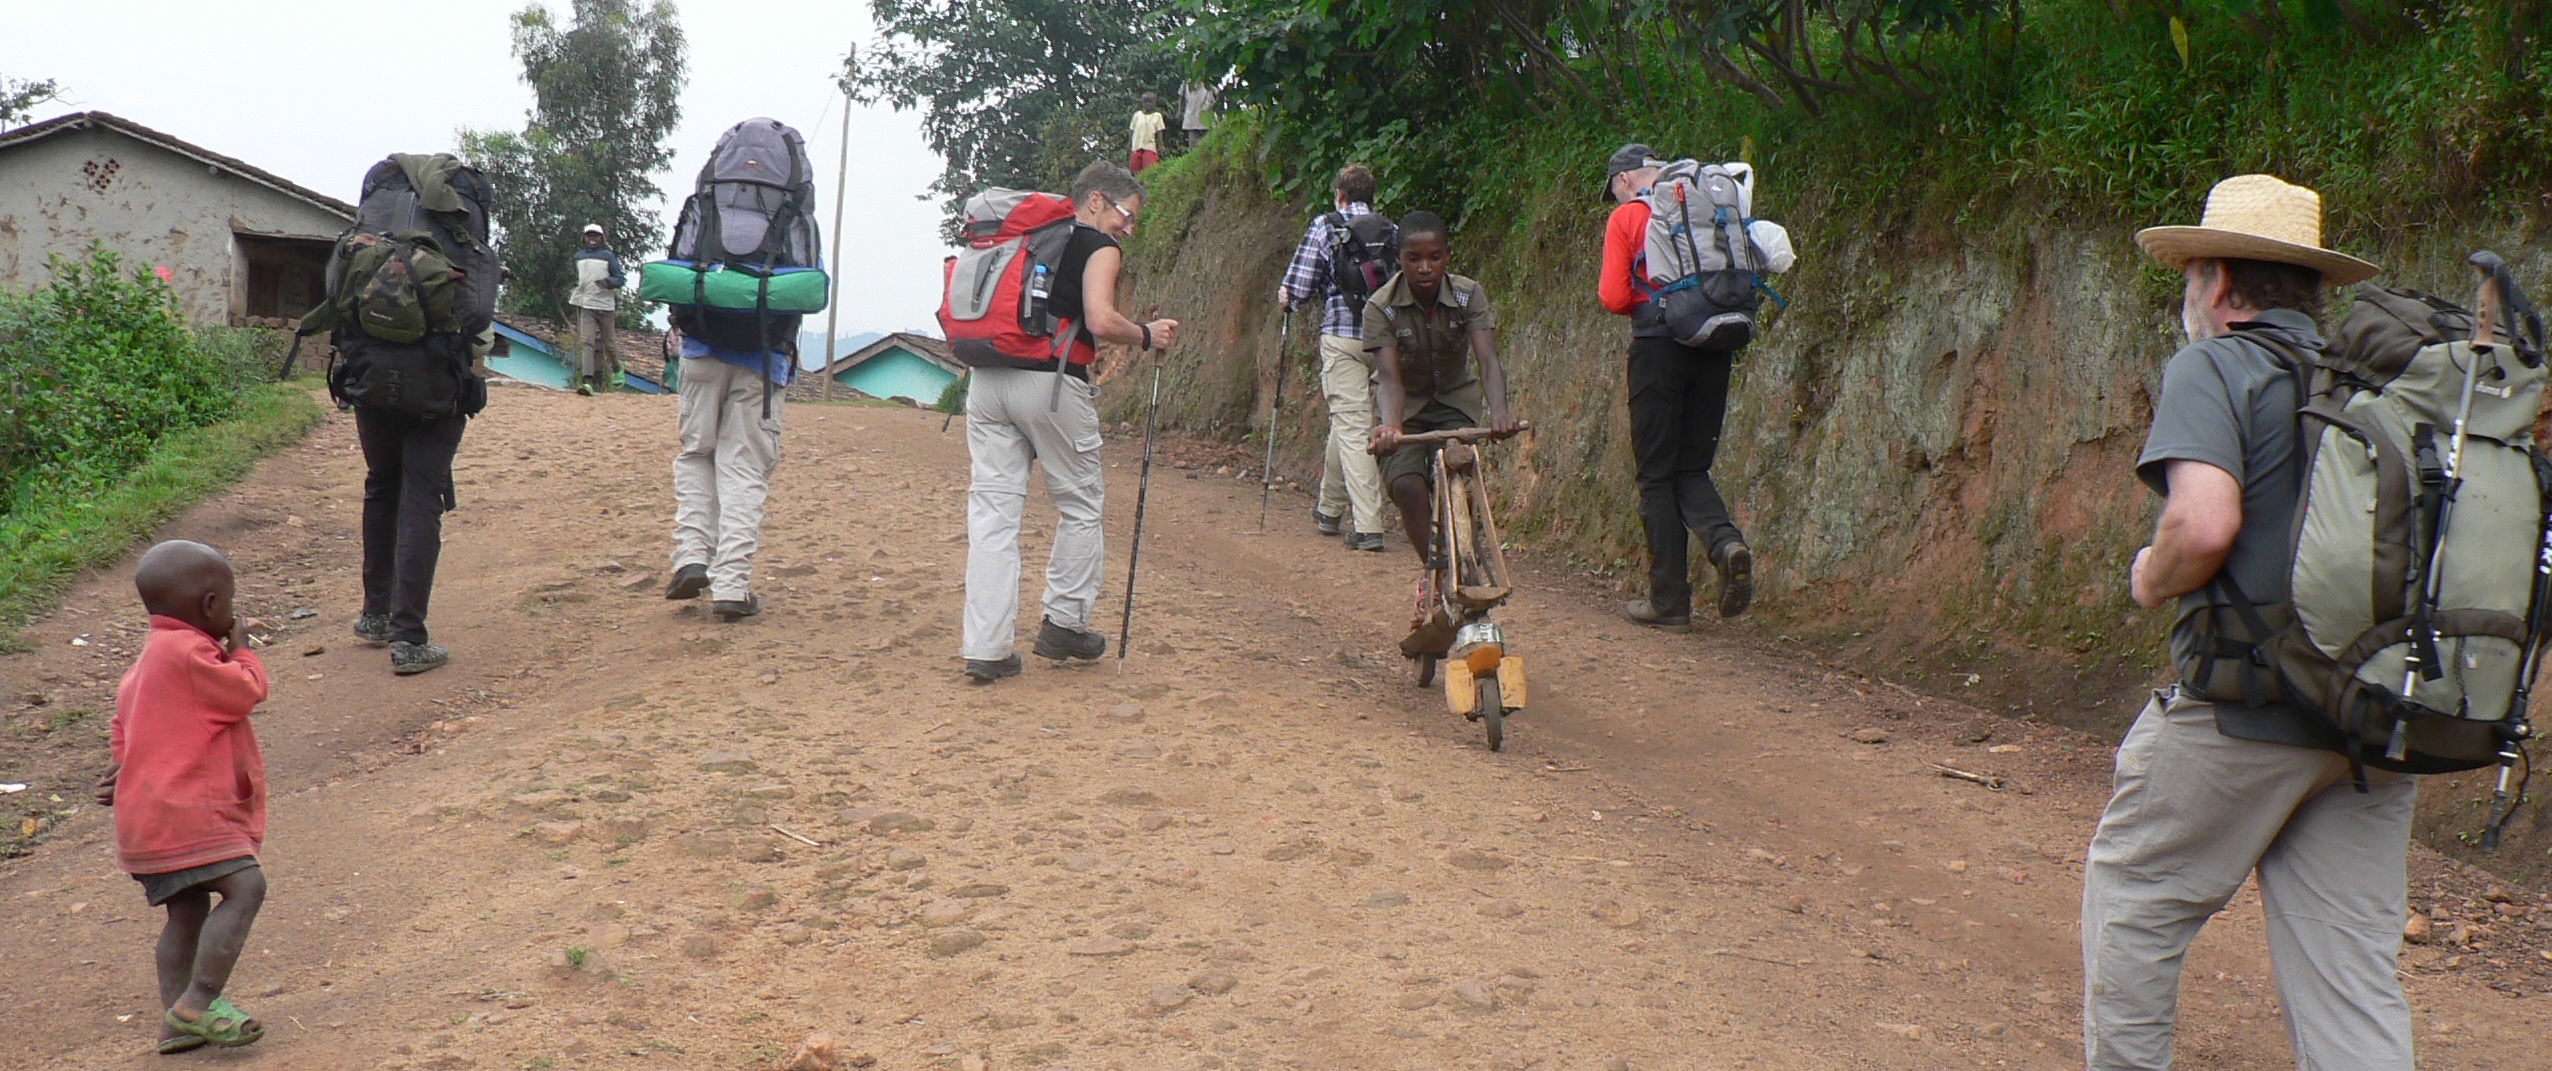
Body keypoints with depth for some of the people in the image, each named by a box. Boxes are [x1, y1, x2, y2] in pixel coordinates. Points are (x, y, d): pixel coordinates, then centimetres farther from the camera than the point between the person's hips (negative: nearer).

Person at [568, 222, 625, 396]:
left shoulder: (608, 256, 0)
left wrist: (608, 282, -20)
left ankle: (617, 368, 39)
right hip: (586, 306, 2)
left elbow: (621, 278, -2)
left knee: (608, 342, 8)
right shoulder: (579, 256, 14)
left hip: (606, 305, -2)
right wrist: (575, 292, 21)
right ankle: (588, 381, -23)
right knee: (587, 342, -12)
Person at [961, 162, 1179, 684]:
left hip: (987, 380, 6)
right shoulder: (1100, 248, 2)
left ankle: (986, 647, 0)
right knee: (1081, 504, 13)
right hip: (1051, 382, -6)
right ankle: (1063, 624, 19)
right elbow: (1101, 321, -13)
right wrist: (1147, 336, 3)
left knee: (992, 507, 4)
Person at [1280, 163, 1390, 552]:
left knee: (1352, 426, -5)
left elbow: (1298, 288, -3)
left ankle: (1368, 526, -13)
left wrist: (1286, 299, 19)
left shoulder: (1325, 227, 0)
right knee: (1348, 421, 19)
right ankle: (1331, 508, 33)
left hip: (1342, 336, -4)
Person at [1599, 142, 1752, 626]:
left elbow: (1613, 297, -5)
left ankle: (1669, 600, 3)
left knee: (1657, 475, 3)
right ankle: (1727, 542, -17)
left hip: (1659, 346, -4)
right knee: (1692, 468, 13)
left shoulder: (1626, 217, 0)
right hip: (1714, 345, 4)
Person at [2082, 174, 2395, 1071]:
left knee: (2132, 896, 12)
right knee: (2353, 958, 9)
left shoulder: (2213, 368, -7)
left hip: (2244, 708, -6)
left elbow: (2203, 524, -23)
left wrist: (2153, 578, -3)